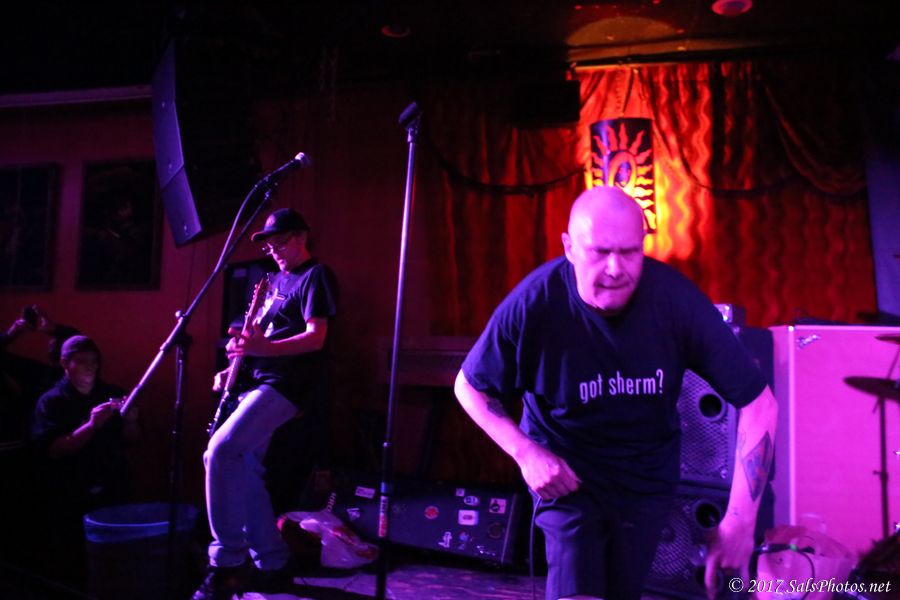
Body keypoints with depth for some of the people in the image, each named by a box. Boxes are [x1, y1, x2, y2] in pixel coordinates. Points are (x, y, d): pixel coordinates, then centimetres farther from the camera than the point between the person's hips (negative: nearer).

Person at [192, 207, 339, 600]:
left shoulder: (315, 276, -6)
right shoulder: (276, 280, 21)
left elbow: (315, 338, -17)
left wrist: (263, 348, -30)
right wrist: (238, 360, 8)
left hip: (289, 383, -10)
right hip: (261, 380, 10)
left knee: (222, 449, -23)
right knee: (242, 468, 6)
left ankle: (226, 563, -14)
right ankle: (273, 566, 15)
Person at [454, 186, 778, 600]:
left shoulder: (677, 299, -25)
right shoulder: (533, 303, -27)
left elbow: (758, 403, -18)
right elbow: (470, 388, -10)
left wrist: (740, 521, -22)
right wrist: (525, 453, -21)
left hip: (647, 475, 2)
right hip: (565, 469, -2)